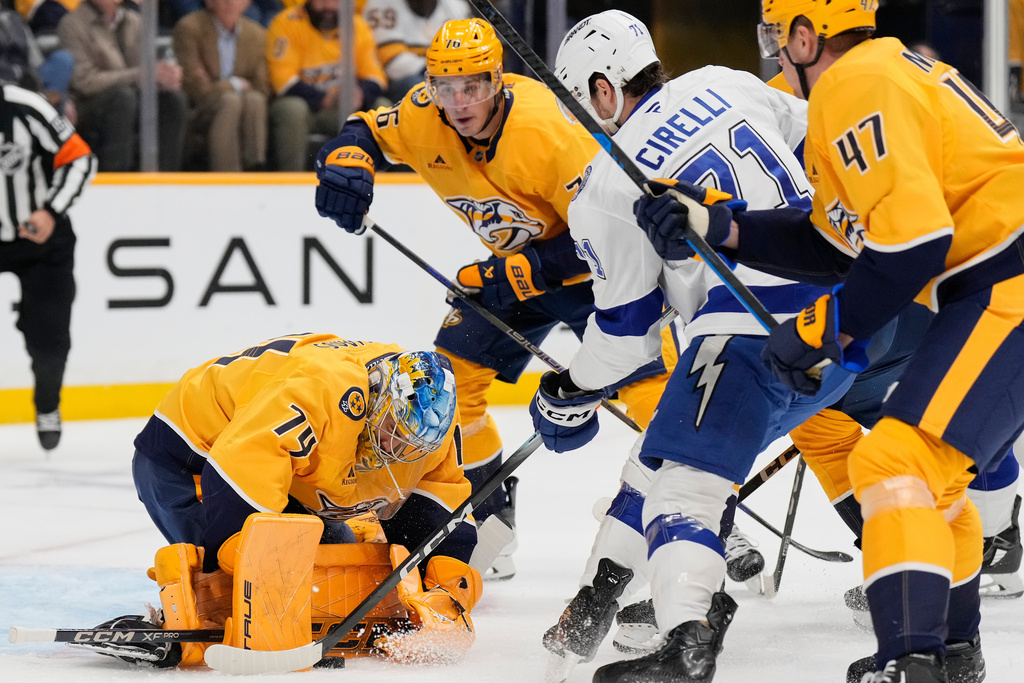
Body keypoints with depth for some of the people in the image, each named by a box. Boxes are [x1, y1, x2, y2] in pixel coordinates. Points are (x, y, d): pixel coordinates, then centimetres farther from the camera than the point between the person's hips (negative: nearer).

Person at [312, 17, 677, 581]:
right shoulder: (425, 116, -15)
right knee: (451, 372, 0)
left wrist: (528, 272, -34)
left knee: (649, 381, -21)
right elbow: (370, 132, 4)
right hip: (514, 266, 7)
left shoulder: (547, 129, -33)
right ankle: (488, 523, 14)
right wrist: (347, 159, -19)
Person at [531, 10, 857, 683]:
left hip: (755, 331, -8)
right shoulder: (725, 85, 13)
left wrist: (570, 395, 19)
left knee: (687, 473, -11)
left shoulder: (609, 186, -2)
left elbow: (628, 324, 3)